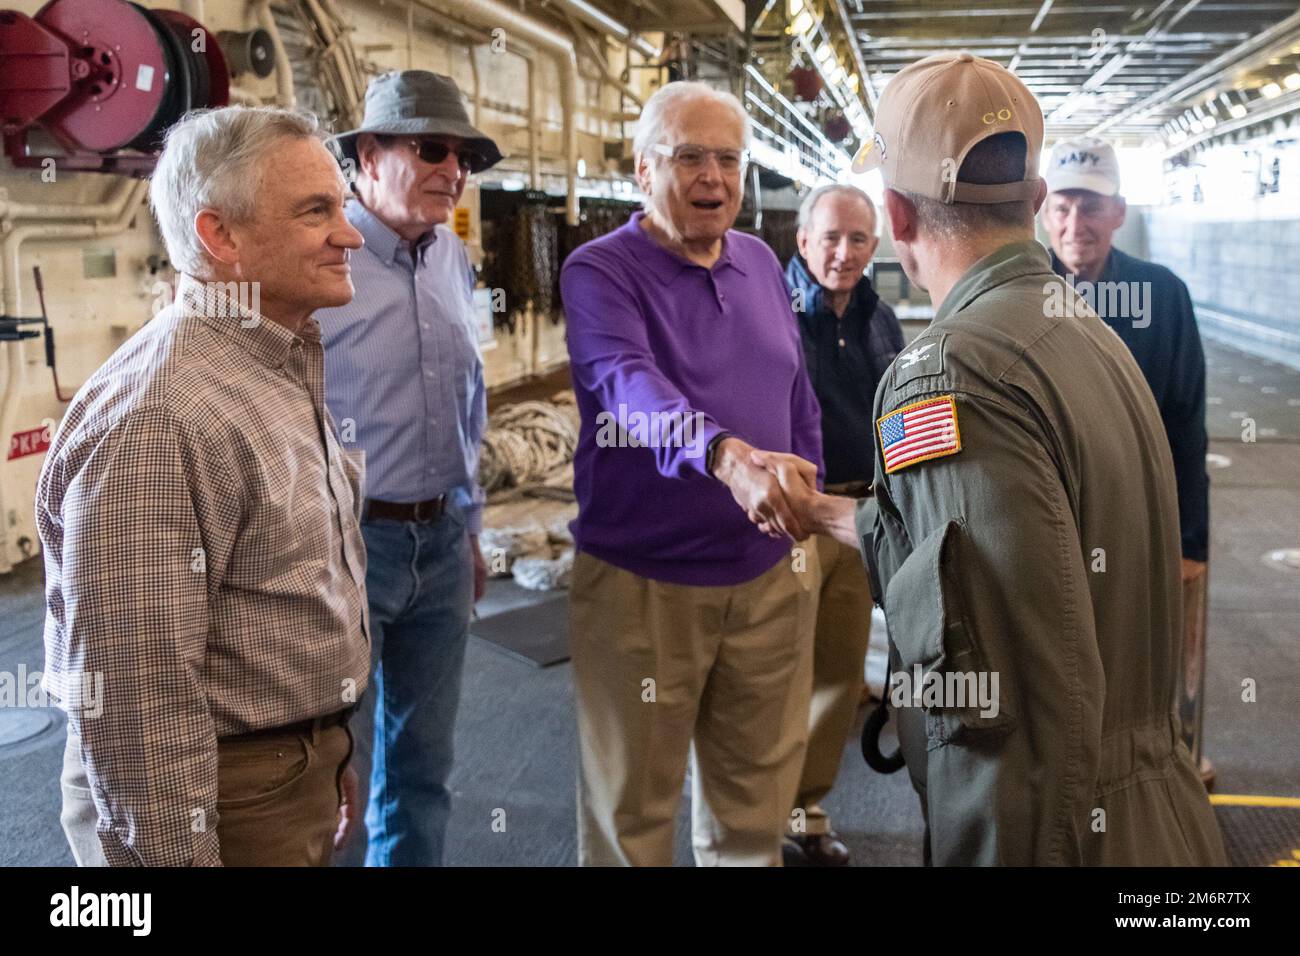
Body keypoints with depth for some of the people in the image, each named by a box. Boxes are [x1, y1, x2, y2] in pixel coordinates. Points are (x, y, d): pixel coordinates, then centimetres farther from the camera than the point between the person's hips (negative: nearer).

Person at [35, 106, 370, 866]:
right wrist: (175, 855, -20)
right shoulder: (152, 420, -25)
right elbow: (137, 698, -26)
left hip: (302, 775, 9)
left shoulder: (286, 367, 6)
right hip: (226, 805, -9)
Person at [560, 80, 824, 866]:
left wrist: (809, 511, 14)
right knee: (632, 813, 10)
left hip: (771, 575, 5)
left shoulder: (762, 264, 8)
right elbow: (630, 384, -30)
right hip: (642, 581, -5)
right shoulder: (600, 272, -11)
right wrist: (727, 455, -48)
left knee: (757, 804, 18)